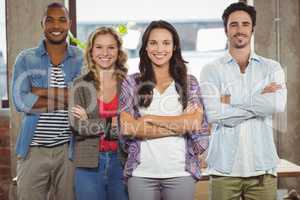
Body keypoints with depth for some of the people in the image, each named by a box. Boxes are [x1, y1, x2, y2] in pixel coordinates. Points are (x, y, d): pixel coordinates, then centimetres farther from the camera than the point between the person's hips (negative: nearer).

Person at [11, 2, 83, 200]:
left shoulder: (83, 60, 3)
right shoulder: (26, 59, 2)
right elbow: (21, 101, -12)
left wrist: (43, 92, -13)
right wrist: (68, 98, -13)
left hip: (69, 149, 0)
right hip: (33, 149, 0)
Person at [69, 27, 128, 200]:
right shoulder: (81, 84, 2)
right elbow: (77, 125, -8)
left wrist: (92, 125, -9)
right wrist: (112, 123, -10)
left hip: (121, 161, 0)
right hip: (89, 164, 0)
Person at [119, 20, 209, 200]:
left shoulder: (189, 83, 5)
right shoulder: (131, 83, 3)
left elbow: (195, 123, -8)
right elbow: (127, 128, -8)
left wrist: (150, 119, -9)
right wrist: (180, 126, -10)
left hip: (181, 173, 1)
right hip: (142, 174, 0)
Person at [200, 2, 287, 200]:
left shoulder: (272, 68, 6)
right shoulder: (212, 70, 1)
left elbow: (277, 105, -12)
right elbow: (213, 114, -13)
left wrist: (232, 100, -10)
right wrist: (262, 101, -9)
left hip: (263, 167, 1)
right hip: (225, 168, -1)